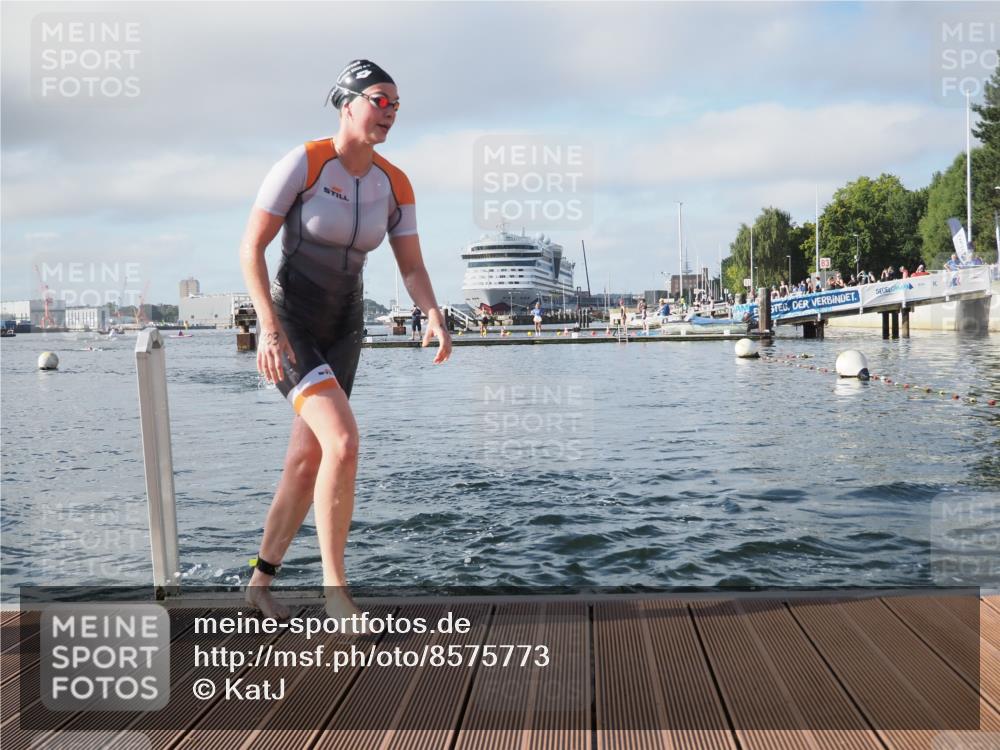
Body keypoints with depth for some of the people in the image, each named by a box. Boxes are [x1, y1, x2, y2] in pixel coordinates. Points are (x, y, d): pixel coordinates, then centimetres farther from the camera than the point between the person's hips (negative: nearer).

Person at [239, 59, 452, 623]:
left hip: (344, 330, 6)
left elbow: (413, 269, 1)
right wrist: (269, 328, -25)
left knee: (308, 462, 8)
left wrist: (435, 315, -19)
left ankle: (261, 581, 26)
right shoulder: (302, 163, -15)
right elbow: (251, 247, -15)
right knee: (344, 441, -24)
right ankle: (335, 588, -12)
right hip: (289, 327, -6)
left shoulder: (395, 185, 1)